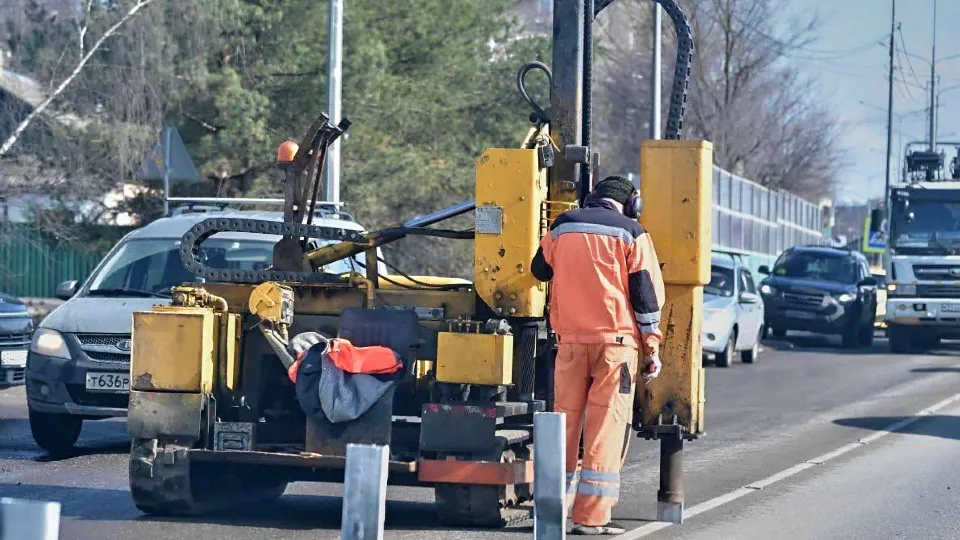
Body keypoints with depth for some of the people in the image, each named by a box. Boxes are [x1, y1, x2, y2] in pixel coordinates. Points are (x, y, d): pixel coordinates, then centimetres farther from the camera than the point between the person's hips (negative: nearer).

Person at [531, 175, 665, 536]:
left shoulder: (562, 227, 9)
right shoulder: (630, 233, 0)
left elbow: (540, 270, 24)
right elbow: (646, 292, -2)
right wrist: (652, 347, 5)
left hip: (571, 339, 3)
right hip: (616, 340, -3)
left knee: (566, 418, 12)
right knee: (606, 424, -3)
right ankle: (591, 515, -7)